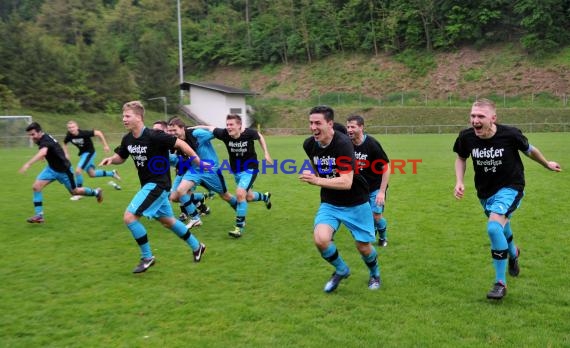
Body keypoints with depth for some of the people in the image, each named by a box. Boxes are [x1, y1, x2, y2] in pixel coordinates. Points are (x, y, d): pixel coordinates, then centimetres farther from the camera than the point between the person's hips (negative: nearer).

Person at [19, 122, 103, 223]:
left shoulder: (45, 140, -31)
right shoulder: (43, 139, -4)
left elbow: (42, 153, -54)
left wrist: (28, 164, -63)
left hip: (64, 170, -8)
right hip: (51, 168, 8)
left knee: (74, 191, 10)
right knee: (36, 187, -10)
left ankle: (96, 192, 37)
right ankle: (39, 215, -6)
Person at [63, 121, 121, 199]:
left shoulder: (84, 133, -28)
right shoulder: (69, 136, -12)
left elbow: (98, 133, -21)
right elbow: (64, 144, 10)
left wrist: (105, 145, -19)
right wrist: (66, 153, -5)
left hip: (89, 152, -7)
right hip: (82, 153, 7)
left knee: (78, 170, -19)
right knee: (92, 174, 15)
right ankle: (112, 173, 35)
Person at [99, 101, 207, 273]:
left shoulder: (154, 136, -23)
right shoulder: (127, 139, 0)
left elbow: (180, 144, -17)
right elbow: (121, 158, 16)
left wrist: (199, 162, -14)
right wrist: (111, 159, -7)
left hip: (158, 184, -9)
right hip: (148, 184, 9)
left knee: (129, 217, -14)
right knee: (167, 221, 19)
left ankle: (147, 257, 1)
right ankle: (196, 246, 37)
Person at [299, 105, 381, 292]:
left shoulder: (343, 143, -25)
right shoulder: (309, 145, -7)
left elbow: (346, 182, -32)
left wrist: (317, 180, -38)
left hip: (355, 203, -4)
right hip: (329, 203, 4)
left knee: (363, 246, 6)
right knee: (320, 239, -20)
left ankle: (374, 273, 42)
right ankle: (341, 270, 10)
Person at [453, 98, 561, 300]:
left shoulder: (510, 134, -24)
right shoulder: (466, 137, -17)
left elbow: (529, 150, -2)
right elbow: (461, 158, 6)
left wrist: (547, 164, 15)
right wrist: (459, 182, -8)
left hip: (510, 188, -4)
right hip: (485, 191, 5)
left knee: (494, 227, -26)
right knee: (501, 229, 23)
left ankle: (500, 283, -11)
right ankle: (513, 253, 61)